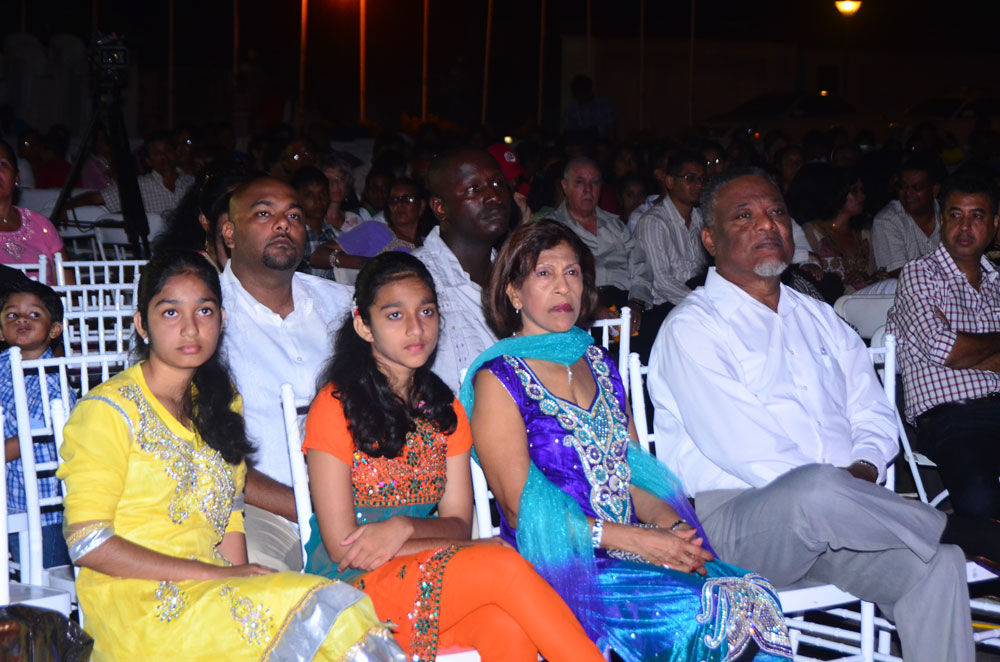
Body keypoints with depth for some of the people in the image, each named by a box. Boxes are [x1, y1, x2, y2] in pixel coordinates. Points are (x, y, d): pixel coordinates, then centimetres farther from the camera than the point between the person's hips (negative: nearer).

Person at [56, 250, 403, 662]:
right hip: (134, 598, -6)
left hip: (210, 586, 6)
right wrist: (217, 574, -16)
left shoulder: (222, 403, 16)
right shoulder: (107, 411, -5)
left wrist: (242, 581, -6)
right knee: (329, 614, -28)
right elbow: (86, 543, -12)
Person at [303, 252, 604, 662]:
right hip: (353, 587, -5)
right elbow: (342, 546, -9)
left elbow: (457, 523, 8)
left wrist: (405, 527, -17)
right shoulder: (336, 406, -4)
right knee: (503, 566, -29)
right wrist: (480, 550, -11)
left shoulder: (445, 411, 15)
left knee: (508, 623, -30)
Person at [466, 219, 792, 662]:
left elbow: (635, 471, 16)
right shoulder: (499, 380, -3)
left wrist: (671, 526, -6)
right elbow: (522, 510, -9)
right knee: (709, 613, -27)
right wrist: (637, 540, -16)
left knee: (755, 602, -20)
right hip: (562, 572, -6)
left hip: (636, 553, 6)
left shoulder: (597, 361, 18)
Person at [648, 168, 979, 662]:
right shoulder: (691, 329, 1)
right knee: (818, 490, -37)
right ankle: (953, 527, -12)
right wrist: (834, 489, -14)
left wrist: (864, 468, -4)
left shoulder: (818, 318, 24)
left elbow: (873, 413, 18)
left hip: (836, 513, 6)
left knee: (937, 564, -23)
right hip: (732, 517, -6)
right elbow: (737, 447, -11)